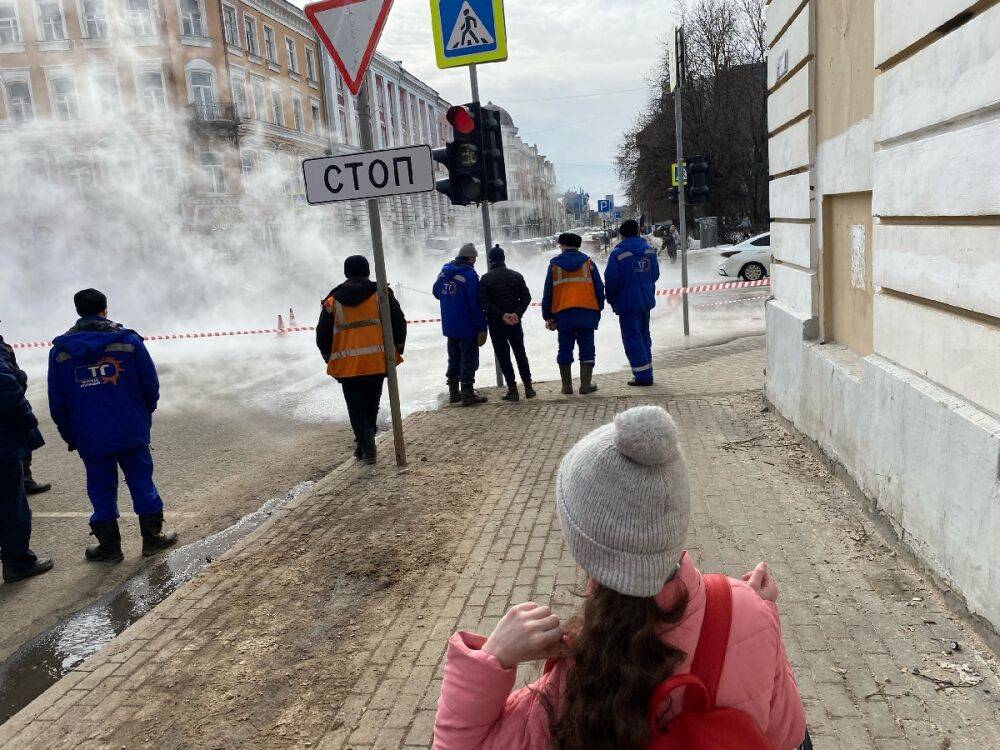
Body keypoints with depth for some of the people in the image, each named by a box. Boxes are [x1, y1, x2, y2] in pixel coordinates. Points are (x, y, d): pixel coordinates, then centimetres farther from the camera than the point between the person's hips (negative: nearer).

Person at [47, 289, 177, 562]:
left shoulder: (60, 350, 0)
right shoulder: (128, 340, -5)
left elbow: (57, 402, 4)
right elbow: (150, 383, -3)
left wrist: (69, 436, 14)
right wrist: (145, 414, 14)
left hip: (90, 437, 1)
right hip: (132, 432, -1)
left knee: (101, 490, 11)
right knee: (142, 482, 10)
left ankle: (109, 546, 20)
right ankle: (152, 537, 19)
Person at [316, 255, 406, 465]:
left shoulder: (333, 300, 4)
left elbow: (322, 335, 5)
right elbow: (399, 323, -1)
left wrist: (330, 358, 17)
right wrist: (397, 349, 11)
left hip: (347, 365, -1)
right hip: (378, 361, 1)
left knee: (356, 408, 10)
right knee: (372, 404, 15)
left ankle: (365, 446, -1)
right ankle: (366, 445, 21)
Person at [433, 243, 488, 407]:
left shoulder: (445, 271, 4)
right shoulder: (469, 274, -18)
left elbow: (437, 292, 18)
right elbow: (476, 303, -19)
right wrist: (481, 326, -15)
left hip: (449, 325, 7)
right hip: (467, 326, -7)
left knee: (454, 358, 18)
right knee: (469, 359, 1)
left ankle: (454, 392, 25)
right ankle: (467, 394, 4)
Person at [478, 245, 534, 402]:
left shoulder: (485, 279, -6)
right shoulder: (516, 276, 3)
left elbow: (484, 302, -15)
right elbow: (526, 297, -4)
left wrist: (501, 315, -16)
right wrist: (517, 313, -13)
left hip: (496, 324, -3)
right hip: (515, 322, 3)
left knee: (503, 356, 4)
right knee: (521, 354, 14)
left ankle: (513, 390, 3)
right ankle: (528, 388, 16)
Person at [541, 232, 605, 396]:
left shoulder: (554, 265, 8)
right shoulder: (588, 263, 7)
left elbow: (548, 292, 9)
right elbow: (599, 288, 7)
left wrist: (548, 316, 14)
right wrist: (598, 310, 17)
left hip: (563, 314, 1)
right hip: (587, 312, 0)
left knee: (565, 349, 10)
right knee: (587, 349, 5)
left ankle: (566, 385, 12)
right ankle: (586, 384, 2)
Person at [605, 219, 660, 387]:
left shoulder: (618, 253, -14)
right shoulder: (650, 250, 5)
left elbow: (611, 280, -16)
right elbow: (655, 274, 12)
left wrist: (612, 300, -1)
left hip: (627, 303, -7)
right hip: (646, 301, 7)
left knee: (632, 339, -1)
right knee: (644, 337, 17)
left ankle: (643, 376, -3)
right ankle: (646, 373, 24)